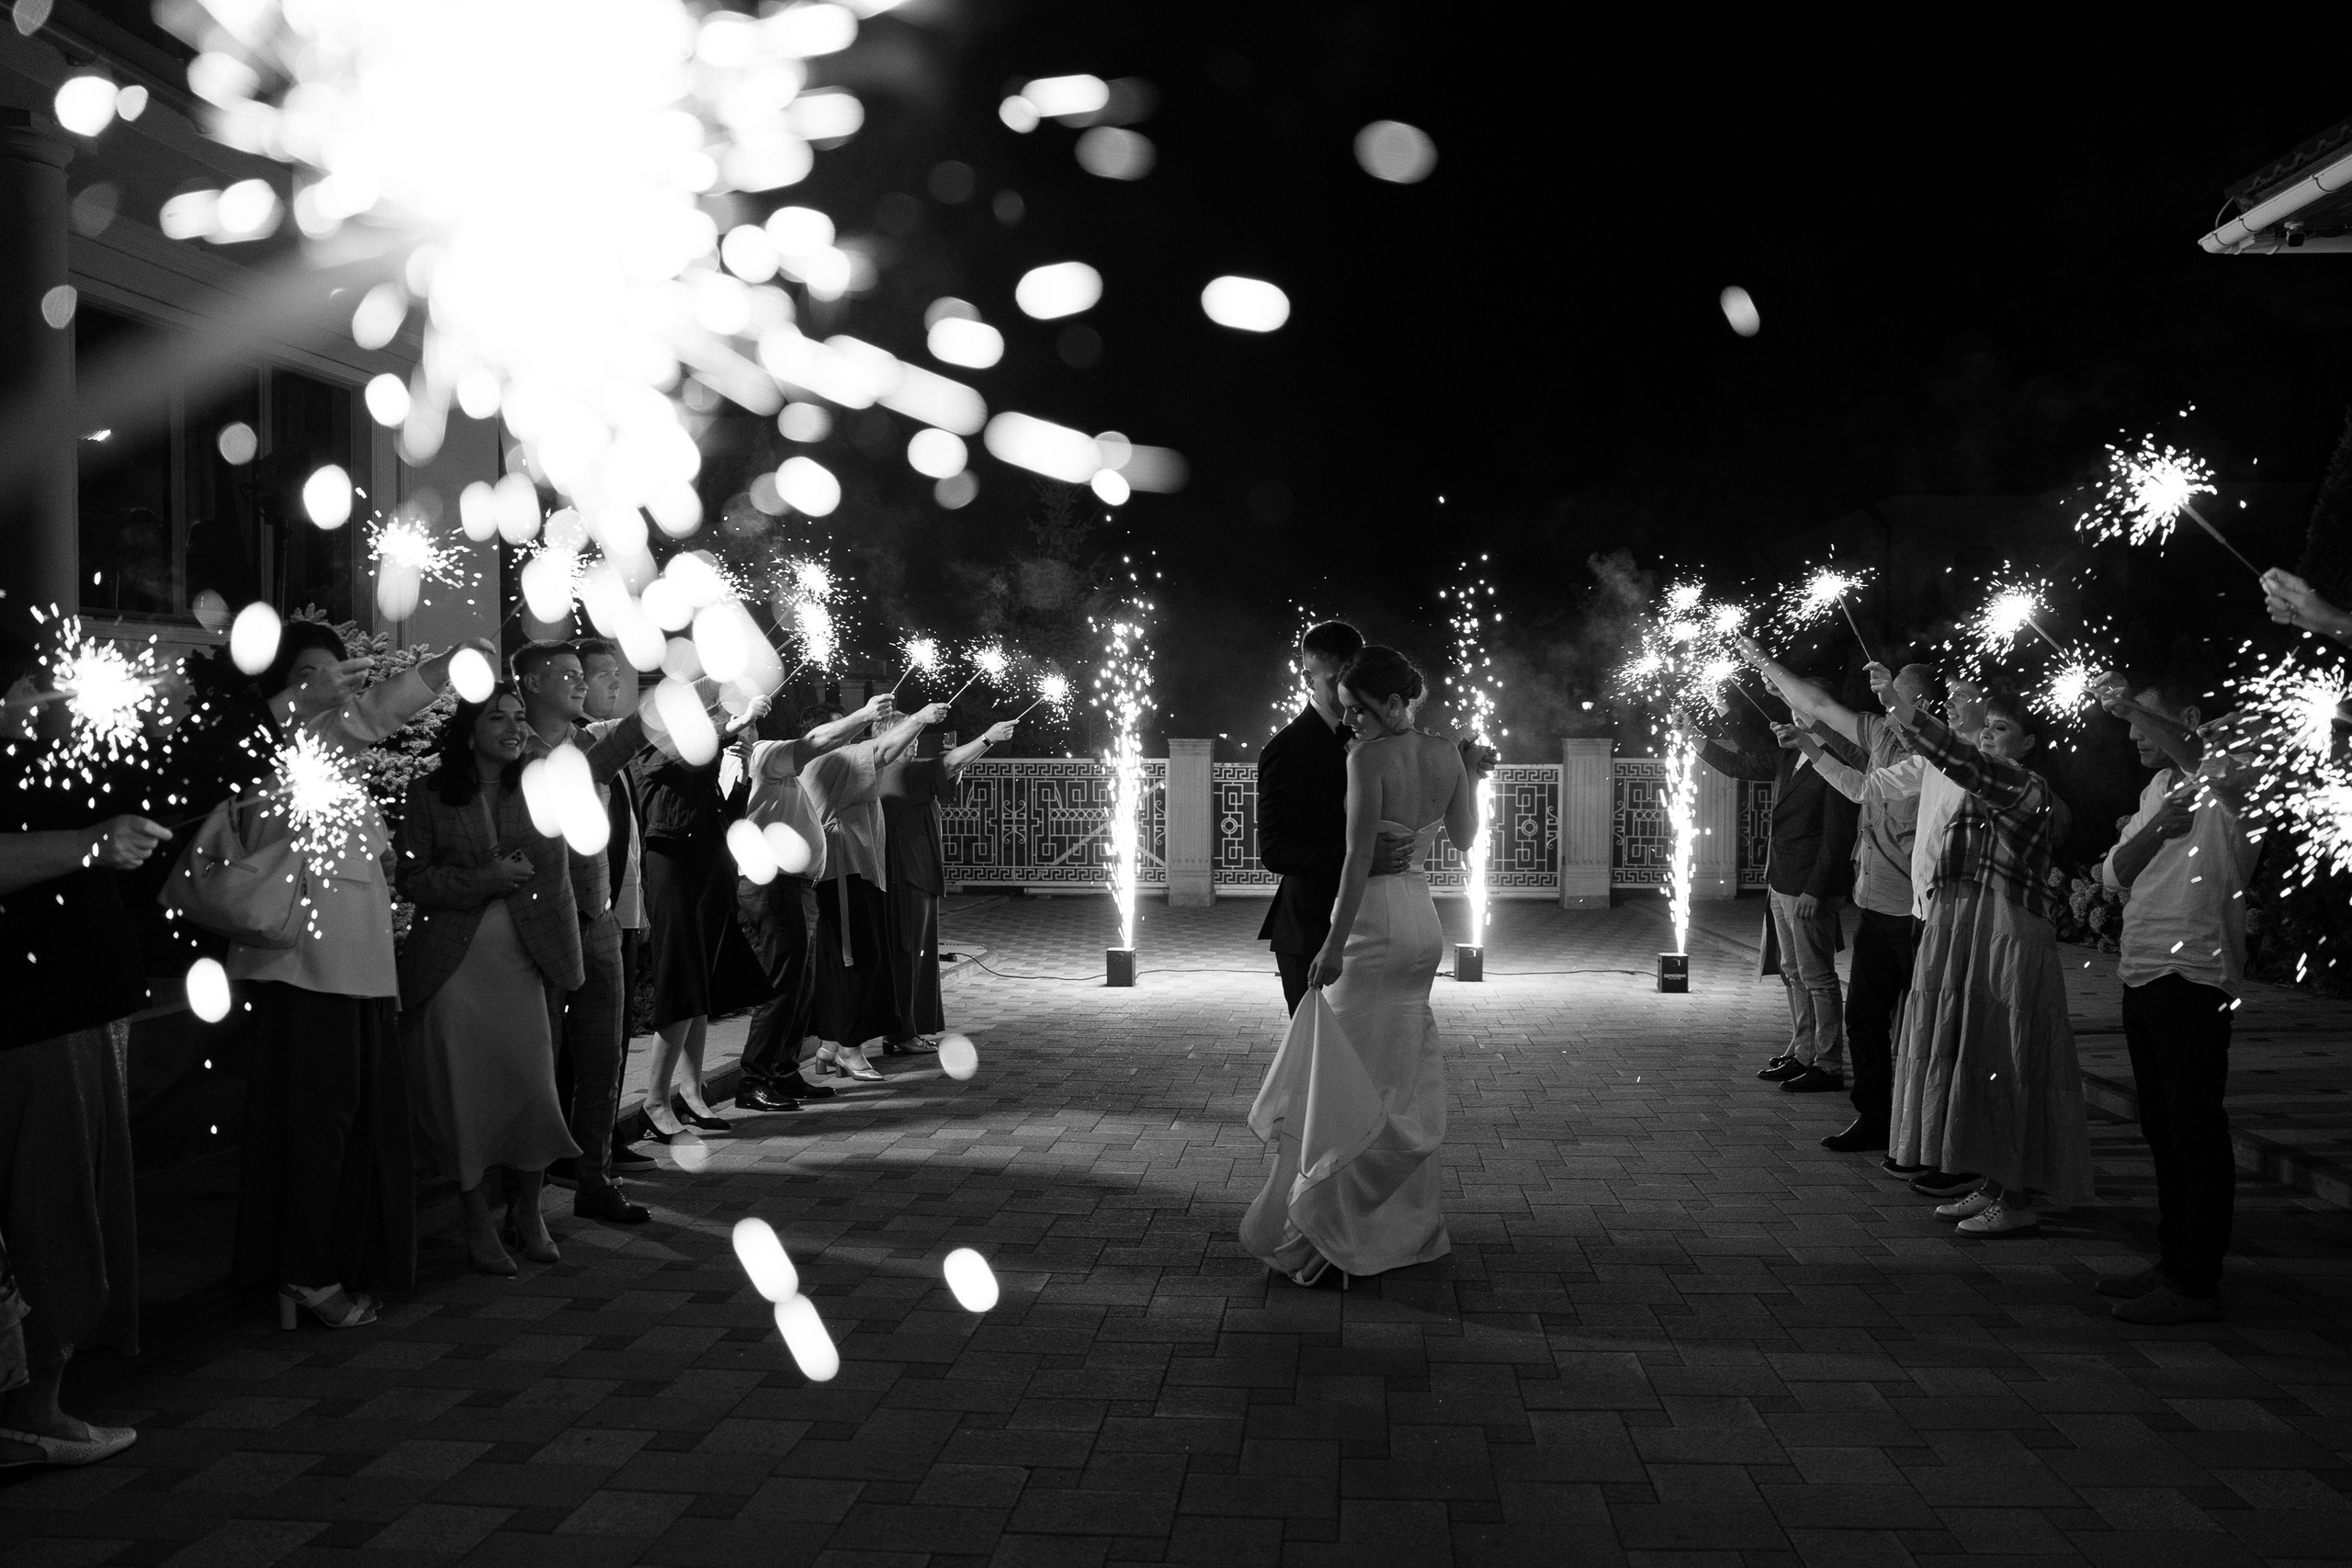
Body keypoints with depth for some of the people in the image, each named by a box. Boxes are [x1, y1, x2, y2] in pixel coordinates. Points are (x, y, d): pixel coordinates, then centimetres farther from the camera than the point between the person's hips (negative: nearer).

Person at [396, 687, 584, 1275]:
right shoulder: (430, 794, 1)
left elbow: (557, 880, 7)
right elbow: (412, 879, -3)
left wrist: (565, 960, 2)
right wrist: (487, 879, -15)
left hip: (522, 961, 2)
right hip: (453, 963, -1)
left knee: (533, 1088, -1)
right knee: (464, 1098, 2)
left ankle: (528, 1212, 21)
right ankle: (478, 1223, 19)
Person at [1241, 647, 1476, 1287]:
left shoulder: (1368, 757, -17)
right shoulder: (1446, 752, 3)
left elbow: (1359, 856, -20)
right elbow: (1466, 837, 15)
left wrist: (1334, 943, -18)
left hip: (1374, 922, -7)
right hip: (1425, 921, 8)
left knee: (1351, 1082, 0)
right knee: (1406, 1077, 17)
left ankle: (1325, 1232, 6)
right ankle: (1408, 1225, 27)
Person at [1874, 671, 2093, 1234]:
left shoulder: (2029, 788, -11)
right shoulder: (1981, 793, 17)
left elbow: (1970, 765, -28)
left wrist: (1905, 710, -37)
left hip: (2008, 935, -9)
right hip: (1957, 933, 9)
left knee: (2002, 1063, -6)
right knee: (1970, 1060, 11)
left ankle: (2017, 1200, 1)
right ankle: (1993, 1186, 19)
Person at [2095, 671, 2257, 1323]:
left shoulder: (2223, 779, -8)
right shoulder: (2157, 789, 18)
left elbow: (2194, 757, -34)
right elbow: (2116, 873, 8)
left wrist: (2130, 704, -24)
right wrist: (2155, 828, -11)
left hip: (2192, 980, -9)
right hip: (2142, 976, 9)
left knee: (2195, 1130, -4)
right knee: (2162, 1128, 16)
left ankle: (2197, 1284, 2)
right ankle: (2173, 1262, 26)